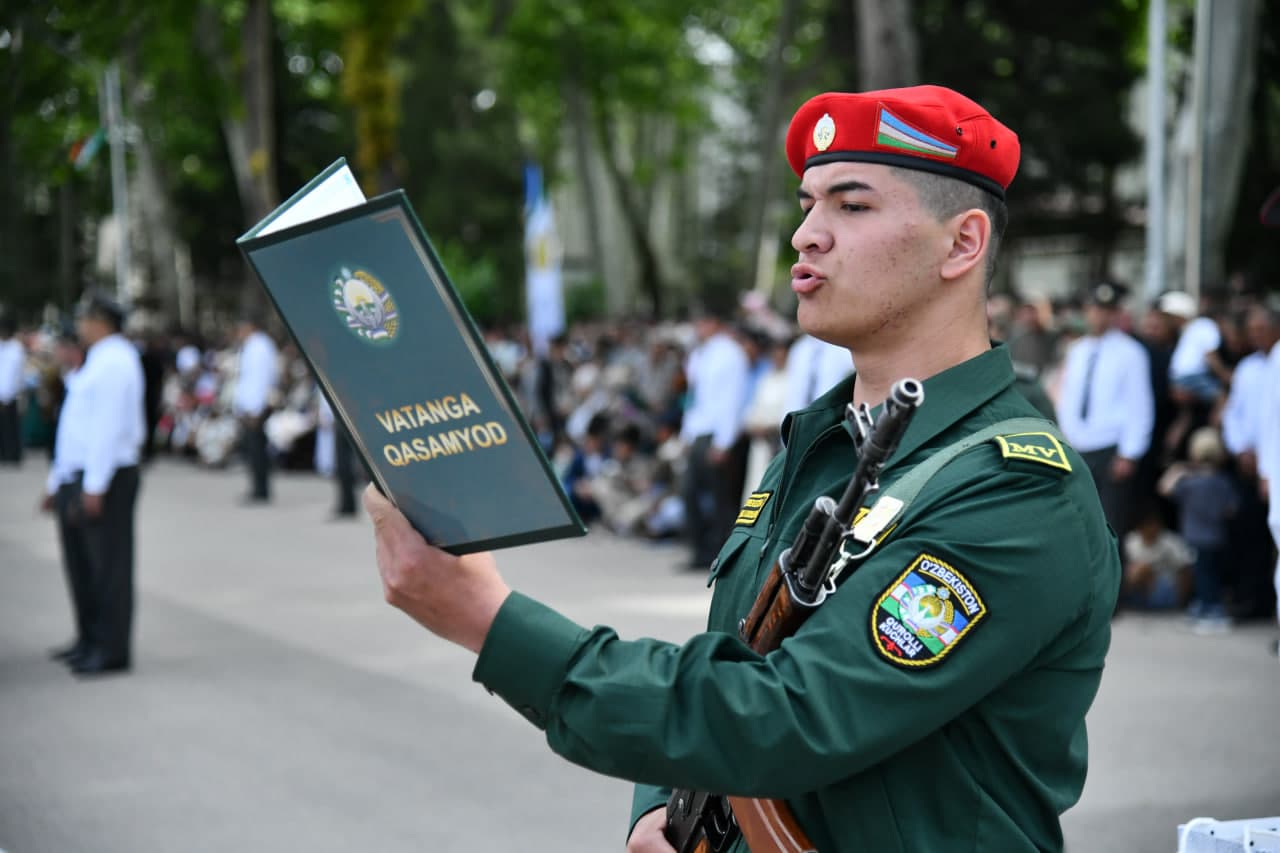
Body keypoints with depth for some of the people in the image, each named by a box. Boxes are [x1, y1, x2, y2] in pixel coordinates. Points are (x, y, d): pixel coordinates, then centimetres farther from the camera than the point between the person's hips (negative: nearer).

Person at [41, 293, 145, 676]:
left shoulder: (114, 361, -14)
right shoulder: (96, 361, 18)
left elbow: (109, 427, -21)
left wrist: (94, 487, -24)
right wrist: (56, 481, 21)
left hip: (105, 480, -10)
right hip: (78, 480, 10)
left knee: (109, 565, -5)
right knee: (81, 563, 15)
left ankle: (112, 651, -1)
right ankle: (89, 641, 25)